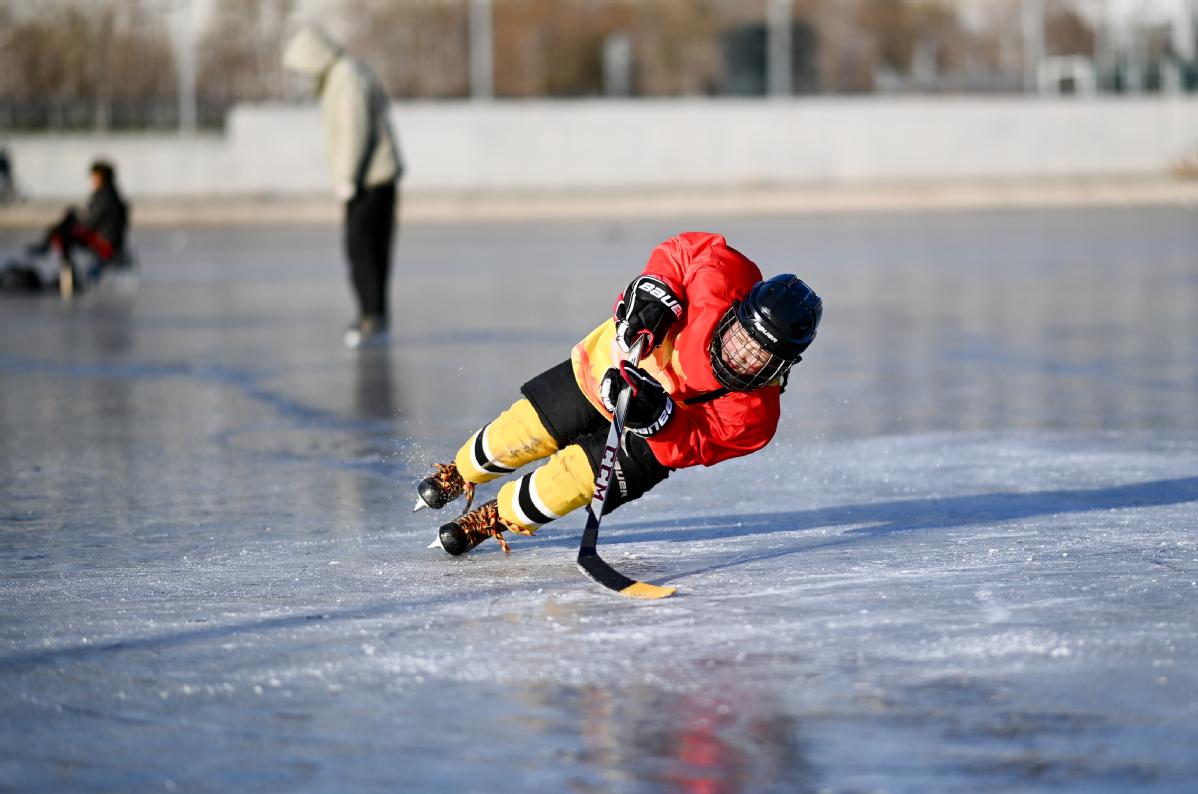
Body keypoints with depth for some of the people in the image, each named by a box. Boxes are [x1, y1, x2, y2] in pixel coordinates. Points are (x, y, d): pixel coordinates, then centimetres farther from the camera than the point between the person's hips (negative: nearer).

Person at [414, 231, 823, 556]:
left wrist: (658, 417, -53)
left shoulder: (754, 413, -37)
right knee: (526, 431, 10)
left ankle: (496, 518, 20)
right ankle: (460, 473, 45)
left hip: (662, 432, -1)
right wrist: (652, 289, -35)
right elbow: (689, 249, -20)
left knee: (575, 480, -12)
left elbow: (688, 447, -35)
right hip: (619, 359, 2)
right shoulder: (725, 286, -38)